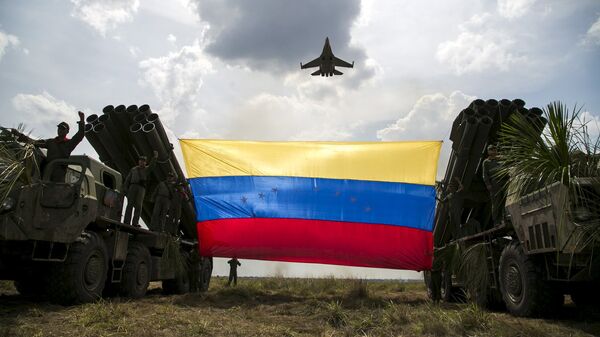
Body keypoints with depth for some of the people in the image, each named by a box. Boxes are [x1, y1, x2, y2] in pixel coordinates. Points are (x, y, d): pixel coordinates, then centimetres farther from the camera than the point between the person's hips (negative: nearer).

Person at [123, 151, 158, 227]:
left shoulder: (146, 169, 20)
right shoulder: (133, 169, 23)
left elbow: (152, 165, -1)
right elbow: (128, 179, 18)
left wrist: (155, 157, -18)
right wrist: (125, 188, 4)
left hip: (141, 188, -1)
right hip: (133, 186, 1)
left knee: (138, 205, -12)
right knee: (130, 204, -7)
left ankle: (135, 223, -19)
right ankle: (126, 221, -11)